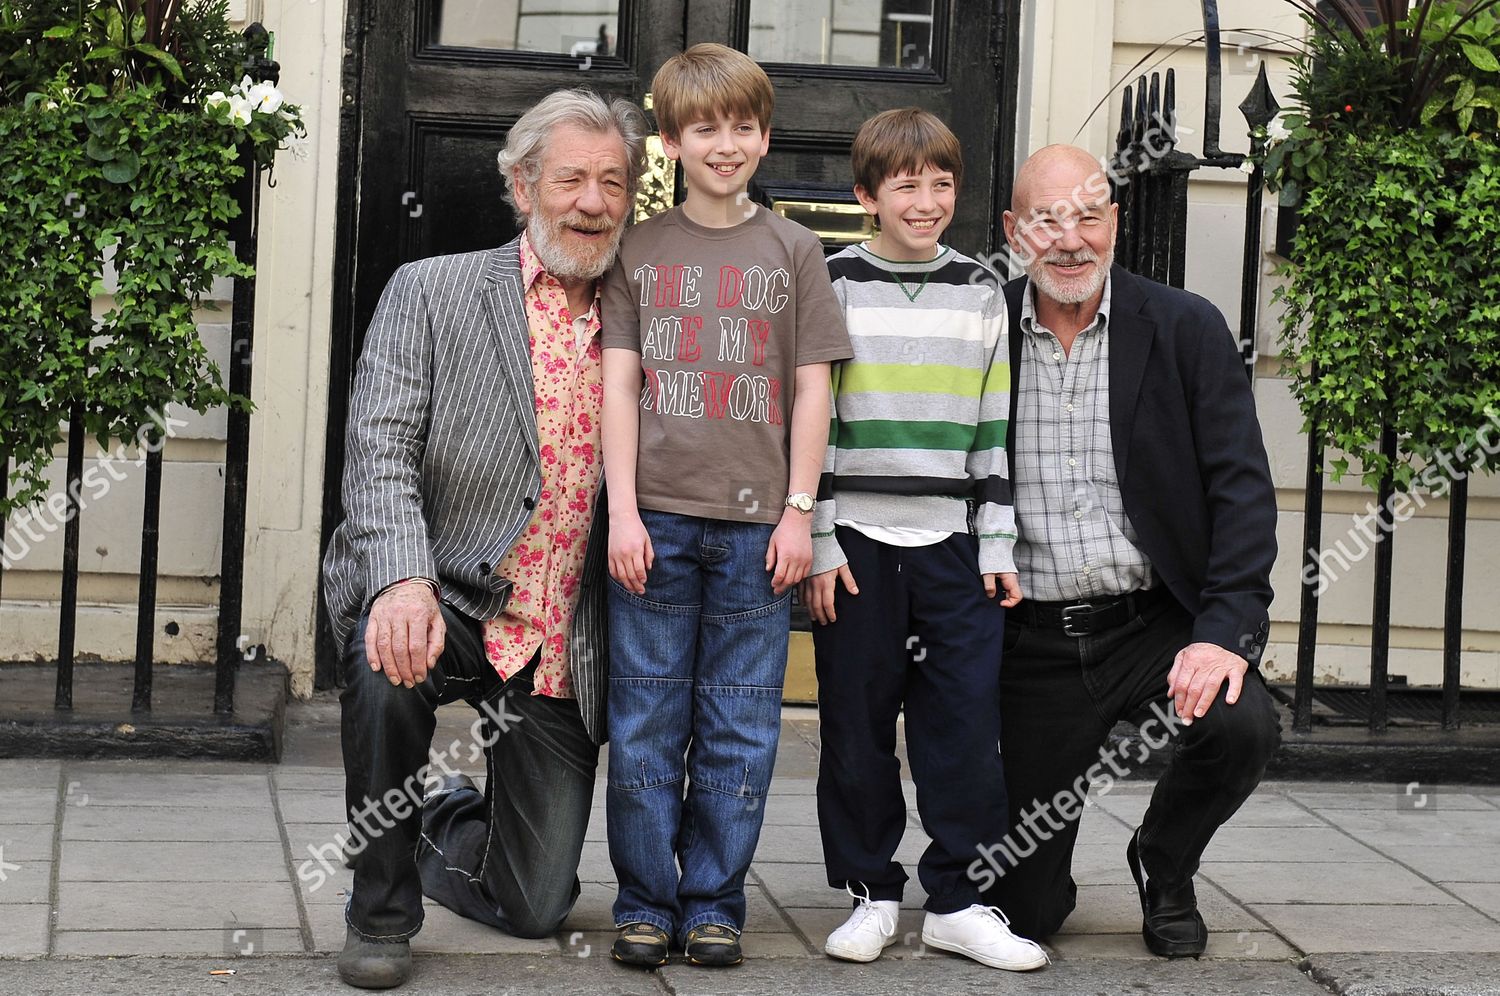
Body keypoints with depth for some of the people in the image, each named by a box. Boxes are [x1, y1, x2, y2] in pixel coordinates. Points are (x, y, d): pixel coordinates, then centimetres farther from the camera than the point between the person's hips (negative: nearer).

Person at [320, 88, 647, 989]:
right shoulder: (431, 292, -4)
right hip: (448, 602, -3)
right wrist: (403, 580, -31)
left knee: (536, 907, 3)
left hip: (561, 650, 3)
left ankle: (450, 826, 42)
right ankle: (382, 909, -13)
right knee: (389, 659, -38)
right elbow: (381, 453, -14)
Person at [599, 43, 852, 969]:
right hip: (657, 519, 0)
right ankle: (647, 902, 12)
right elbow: (618, 384, 5)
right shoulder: (640, 250, 8)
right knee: (645, 724, 2)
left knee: (740, 729, 3)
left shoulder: (793, 248, 8)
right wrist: (622, 511, -4)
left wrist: (799, 513, -1)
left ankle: (714, 901, 14)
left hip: (755, 523, 0)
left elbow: (812, 389, 6)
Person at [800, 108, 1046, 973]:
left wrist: (1000, 545, 4)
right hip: (859, 541, -2)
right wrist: (820, 540, -6)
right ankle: (871, 892, 16)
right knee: (858, 724, 3)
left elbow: (996, 427, 10)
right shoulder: (834, 287, 2)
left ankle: (958, 900, 10)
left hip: (953, 543, 2)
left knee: (967, 722, 0)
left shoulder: (980, 294, 10)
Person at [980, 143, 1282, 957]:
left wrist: (1225, 632, -18)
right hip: (1034, 641, 0)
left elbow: (1241, 486, -6)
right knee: (1020, 909, -3)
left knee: (1243, 726, -30)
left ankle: (1163, 868, 5)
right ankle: (1046, 882, 39)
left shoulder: (1187, 330, -2)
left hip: (1155, 624, 0)